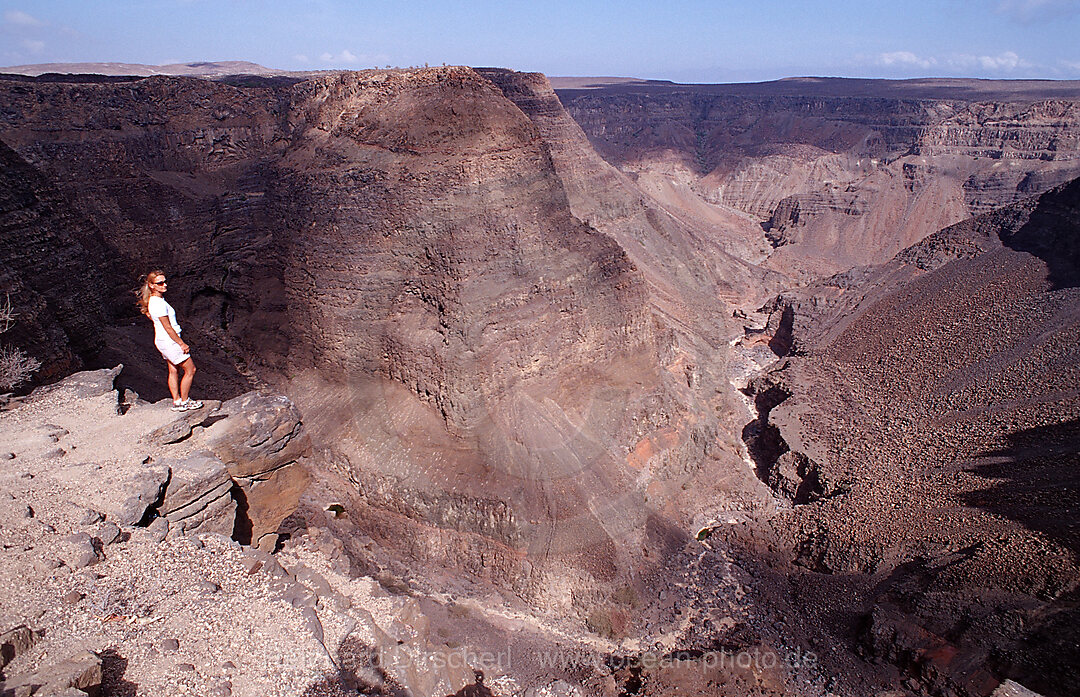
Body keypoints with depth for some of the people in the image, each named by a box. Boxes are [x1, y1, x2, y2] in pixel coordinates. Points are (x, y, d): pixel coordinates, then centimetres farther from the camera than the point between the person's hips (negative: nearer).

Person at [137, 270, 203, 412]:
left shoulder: (154, 300, 8)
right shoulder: (159, 303, -23)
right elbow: (168, 328, -22)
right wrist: (182, 344, -15)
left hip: (163, 340, 10)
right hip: (169, 341, -10)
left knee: (174, 371, 14)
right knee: (190, 369, -1)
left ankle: (177, 402, 20)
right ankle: (184, 402, 7)